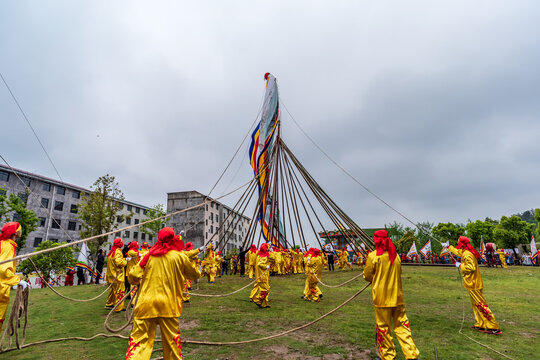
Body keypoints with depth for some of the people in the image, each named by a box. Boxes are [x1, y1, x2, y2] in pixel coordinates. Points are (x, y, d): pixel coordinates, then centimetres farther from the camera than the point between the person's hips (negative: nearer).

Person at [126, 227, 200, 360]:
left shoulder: (149, 255, 2)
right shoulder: (179, 256, -3)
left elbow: (133, 276, 2)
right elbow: (195, 275, 7)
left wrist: (141, 281, 22)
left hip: (146, 303, 1)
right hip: (168, 305, -1)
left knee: (140, 338, 5)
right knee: (172, 339, 15)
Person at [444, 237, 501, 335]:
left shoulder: (467, 254, -20)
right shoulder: (464, 252, 10)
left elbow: (471, 267, -28)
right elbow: (457, 251, 31)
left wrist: (460, 265, -15)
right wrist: (448, 246, 39)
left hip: (473, 284, -10)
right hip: (475, 283, 10)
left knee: (481, 305, -6)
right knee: (476, 304, 16)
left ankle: (495, 328, -2)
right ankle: (480, 325, 24)